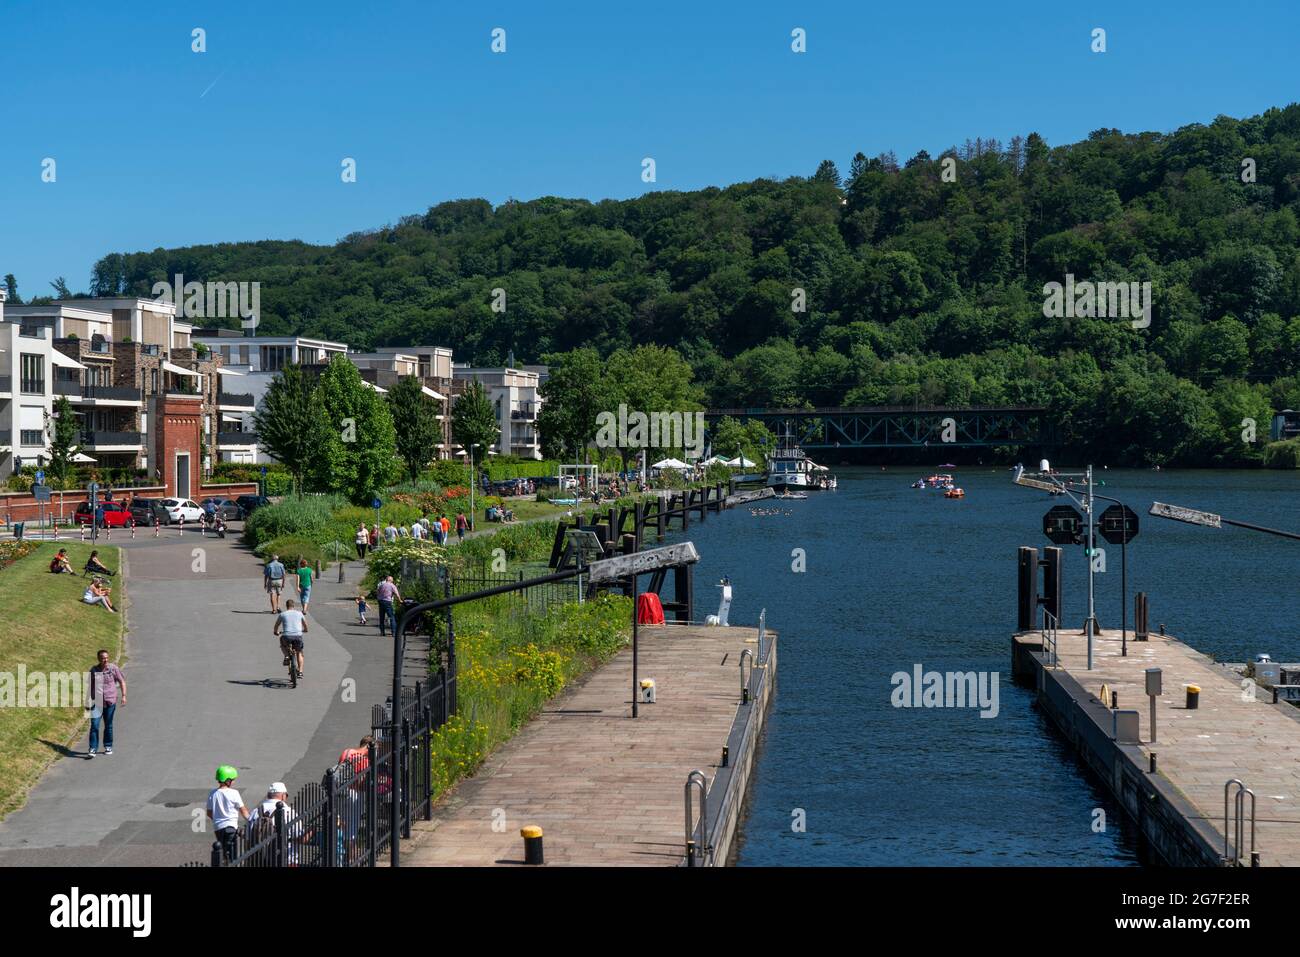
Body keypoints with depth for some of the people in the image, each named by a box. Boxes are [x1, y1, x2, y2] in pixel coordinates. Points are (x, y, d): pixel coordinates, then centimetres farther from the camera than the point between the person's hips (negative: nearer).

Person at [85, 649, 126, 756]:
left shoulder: (113, 669, -2)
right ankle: (93, 749, -6)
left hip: (110, 702, 0)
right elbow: (89, 687, 12)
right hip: (96, 703, 0)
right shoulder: (93, 670, 3)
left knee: (108, 726, 11)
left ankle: (108, 747, 24)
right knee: (94, 726, -8)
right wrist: (87, 703, 14)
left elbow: (122, 682, 7)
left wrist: (124, 696, -2)